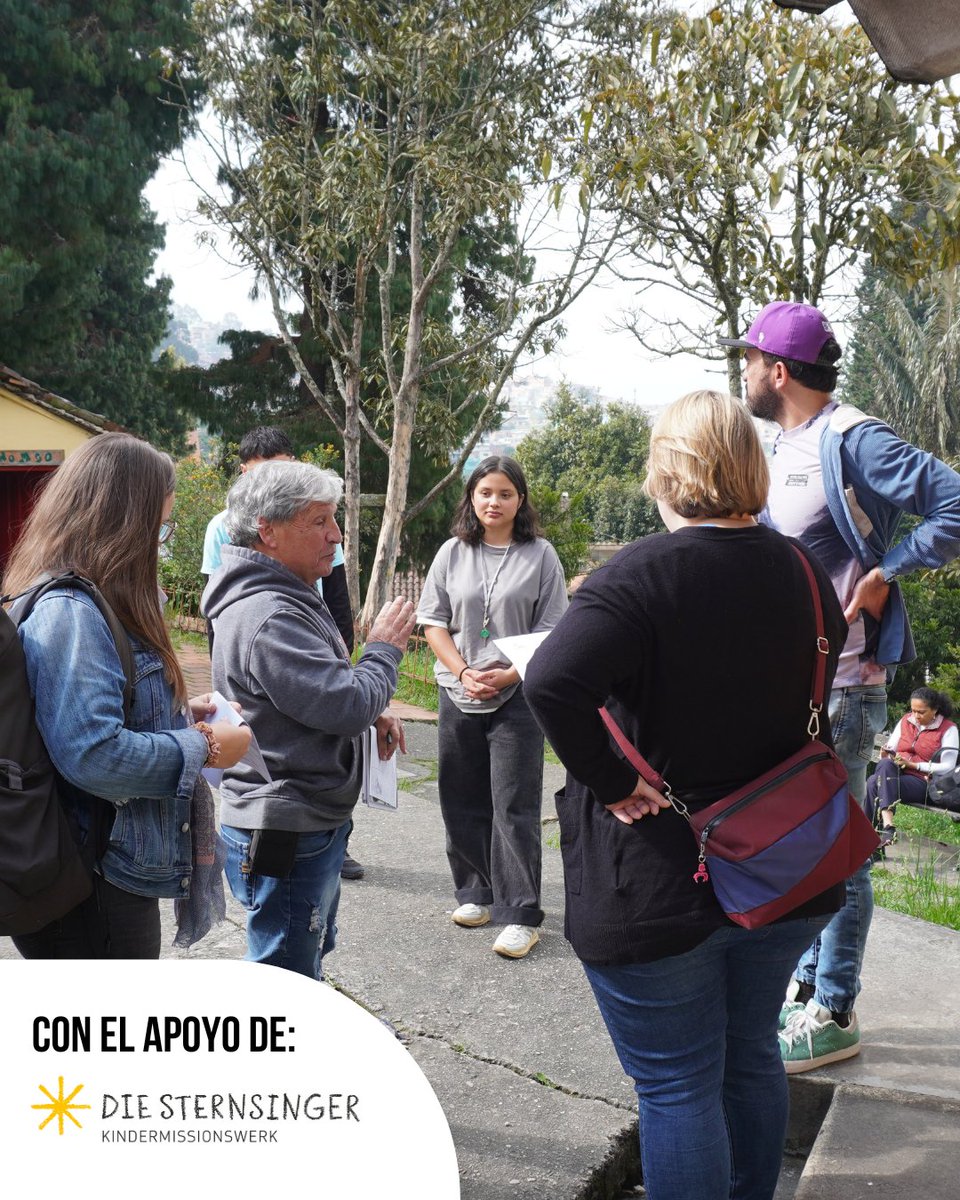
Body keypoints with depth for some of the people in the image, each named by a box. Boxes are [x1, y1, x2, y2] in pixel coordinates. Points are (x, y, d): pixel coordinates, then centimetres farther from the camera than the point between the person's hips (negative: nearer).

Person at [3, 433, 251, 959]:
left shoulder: (90, 604, 9)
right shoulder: (67, 612, -23)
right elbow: (93, 754, -32)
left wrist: (180, 714, 8)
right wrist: (205, 748, -18)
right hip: (90, 892, -10)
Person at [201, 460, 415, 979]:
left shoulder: (287, 599, 11)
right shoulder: (266, 616, -25)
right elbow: (347, 705, -27)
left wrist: (368, 713, 3)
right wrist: (384, 648, -9)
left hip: (310, 825, 11)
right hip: (285, 836, -11)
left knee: (309, 962, 26)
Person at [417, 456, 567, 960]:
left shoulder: (540, 555, 0)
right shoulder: (452, 553, 7)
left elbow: (551, 631, -3)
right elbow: (433, 622, 5)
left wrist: (508, 676, -13)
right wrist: (464, 674, -8)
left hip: (518, 696, -3)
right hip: (458, 695, 3)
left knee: (514, 807, -4)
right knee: (463, 801, 11)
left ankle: (520, 915, 3)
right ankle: (476, 894, 27)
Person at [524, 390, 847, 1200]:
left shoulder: (641, 576, -21)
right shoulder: (802, 572, 1)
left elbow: (553, 681, -36)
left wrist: (610, 781, -23)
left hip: (656, 884, -6)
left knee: (677, 1087, 9)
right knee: (752, 1058, 25)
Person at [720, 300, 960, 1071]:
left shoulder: (852, 441, -15)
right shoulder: (786, 449, 13)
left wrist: (886, 573, -20)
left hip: (841, 682, -9)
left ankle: (833, 1015, 13)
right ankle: (809, 983, 31)